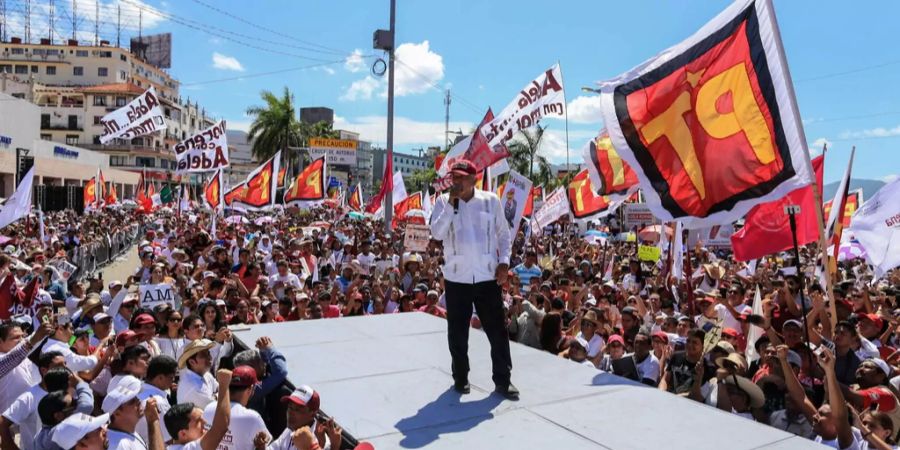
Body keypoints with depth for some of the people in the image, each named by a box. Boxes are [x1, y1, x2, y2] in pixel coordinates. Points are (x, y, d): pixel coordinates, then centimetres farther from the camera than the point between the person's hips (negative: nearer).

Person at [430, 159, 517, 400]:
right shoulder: (444, 202, 2)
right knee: (457, 332, 9)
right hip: (456, 278, 0)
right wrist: (451, 203, -14)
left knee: (497, 330, 5)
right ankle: (460, 377, 25)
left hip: (488, 276, 0)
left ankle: (503, 379, 16)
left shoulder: (491, 200, 3)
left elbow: (504, 233, 9)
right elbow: (437, 233, -12)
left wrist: (504, 262, -2)